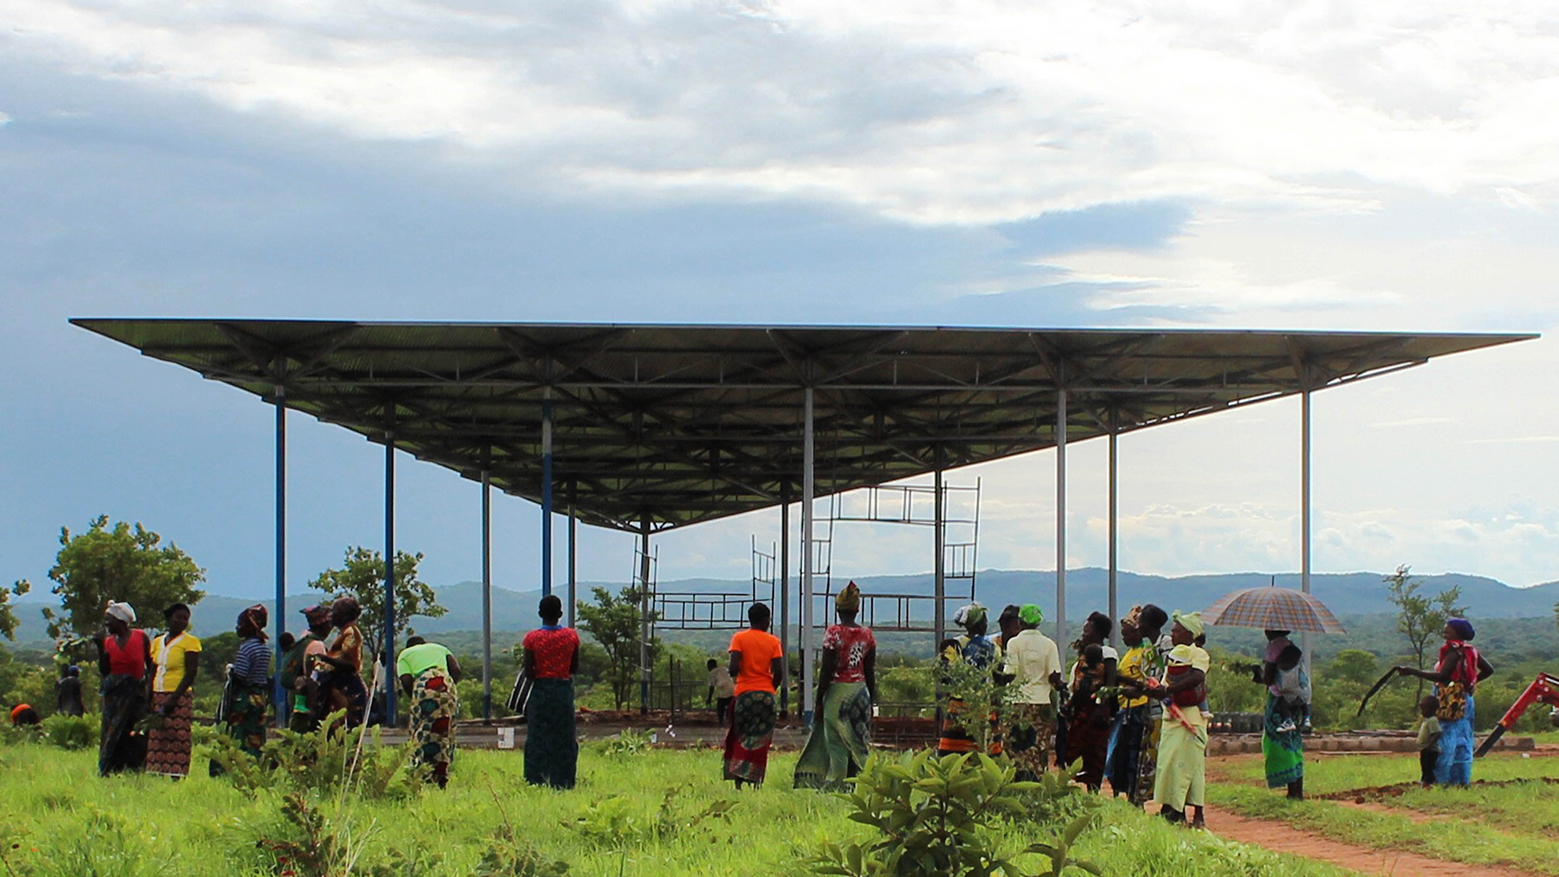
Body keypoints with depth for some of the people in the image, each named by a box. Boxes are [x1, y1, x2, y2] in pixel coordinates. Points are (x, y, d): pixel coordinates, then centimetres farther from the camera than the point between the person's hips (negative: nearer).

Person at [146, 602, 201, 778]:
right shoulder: (157, 642, 17)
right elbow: (152, 673, 18)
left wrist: (173, 699, -16)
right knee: (156, 741, -1)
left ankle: (176, 779, -12)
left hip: (179, 699, -5)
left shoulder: (190, 642, 0)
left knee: (177, 741, -10)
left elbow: (191, 673, -8)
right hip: (157, 697, 5)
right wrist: (149, 700, 7)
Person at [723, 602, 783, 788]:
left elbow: (734, 667, -11)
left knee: (740, 737, 8)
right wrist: (770, 688, 12)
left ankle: (738, 778, -5)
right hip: (766, 694, 0)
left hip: (744, 693, 0)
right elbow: (778, 672, -4)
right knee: (760, 741, 7)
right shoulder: (773, 641, 2)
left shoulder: (739, 638, -1)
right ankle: (756, 780, 0)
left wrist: (734, 675, 10)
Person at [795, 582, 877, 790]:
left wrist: (819, 702, -4)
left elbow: (826, 671, -10)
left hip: (837, 690, -4)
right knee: (860, 741, 8)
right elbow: (870, 672, 8)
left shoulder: (833, 633, -10)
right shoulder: (867, 635, 4)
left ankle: (836, 784, -1)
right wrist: (872, 701, 16)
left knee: (836, 742, 0)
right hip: (861, 691, 4)